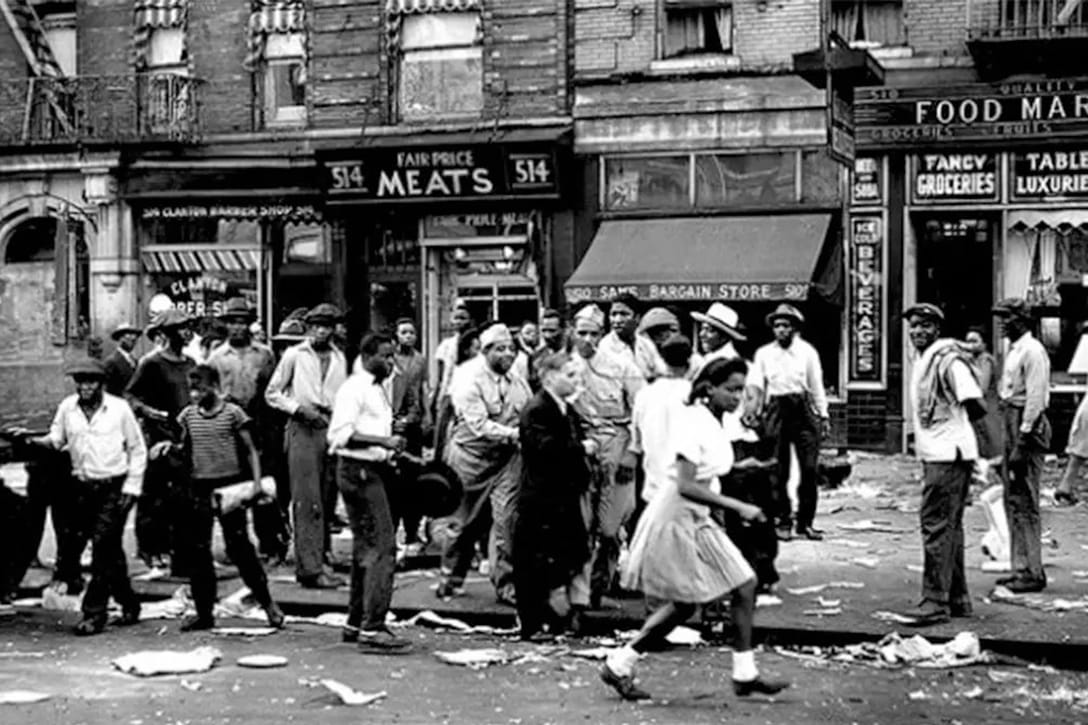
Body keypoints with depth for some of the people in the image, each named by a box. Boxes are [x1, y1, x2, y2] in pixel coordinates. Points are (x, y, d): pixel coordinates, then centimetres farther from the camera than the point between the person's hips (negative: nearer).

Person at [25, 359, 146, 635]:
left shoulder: (119, 408, -5)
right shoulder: (67, 407, 4)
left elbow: (137, 449, 0)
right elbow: (56, 439, 8)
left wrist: (132, 487, -6)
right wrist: (35, 440, -15)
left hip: (114, 487, -4)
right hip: (84, 488, 4)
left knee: (103, 547, -11)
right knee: (109, 549, 13)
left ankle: (94, 613, -7)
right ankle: (128, 604, 26)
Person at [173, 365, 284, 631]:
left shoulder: (233, 413, -4)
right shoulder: (188, 415, 6)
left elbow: (250, 450, -2)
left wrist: (256, 482, -11)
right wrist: (170, 446, -3)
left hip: (229, 486, -4)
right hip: (199, 487, 4)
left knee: (239, 547, -3)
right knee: (197, 550, 6)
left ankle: (267, 602, 10)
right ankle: (204, 612, 14)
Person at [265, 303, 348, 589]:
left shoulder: (339, 358, 13)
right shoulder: (294, 355, 2)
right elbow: (271, 393, 5)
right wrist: (298, 408, -9)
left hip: (332, 429, 5)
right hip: (303, 429, -5)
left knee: (326, 501, 6)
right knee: (308, 501, -9)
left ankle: (313, 563, 15)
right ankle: (311, 569, -10)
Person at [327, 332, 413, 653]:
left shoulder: (378, 389, 17)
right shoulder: (354, 389, -13)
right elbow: (340, 434, -23)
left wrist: (392, 447, 10)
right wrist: (384, 442, -26)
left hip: (374, 471, 10)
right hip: (358, 472, -10)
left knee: (366, 548, 15)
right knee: (383, 547, -13)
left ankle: (356, 623, 24)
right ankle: (372, 629, -13)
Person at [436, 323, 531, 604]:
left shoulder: (517, 382, 6)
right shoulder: (469, 381, -14)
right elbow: (479, 426, -22)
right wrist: (514, 434, -29)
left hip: (506, 458, 3)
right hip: (471, 457, -3)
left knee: (505, 518, -9)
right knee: (467, 521, 11)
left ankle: (505, 583, -3)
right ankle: (453, 576, 32)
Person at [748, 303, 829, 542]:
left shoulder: (807, 351, 5)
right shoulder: (763, 353, 5)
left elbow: (816, 386, 8)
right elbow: (756, 384, -2)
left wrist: (824, 415, 6)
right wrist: (753, 408, -19)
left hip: (804, 408, 0)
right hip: (776, 410, 0)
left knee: (810, 468, -3)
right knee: (778, 471, 2)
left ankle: (805, 522, 6)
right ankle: (783, 521, 12)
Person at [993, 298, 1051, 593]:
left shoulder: (1032, 351, -13)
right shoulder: (1013, 351, 17)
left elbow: (1036, 399, -18)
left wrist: (1021, 443, -20)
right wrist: (1009, 443, 15)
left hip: (1028, 428, -10)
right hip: (1011, 425, 10)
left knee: (1026, 503, -7)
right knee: (1013, 501, 12)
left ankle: (1033, 573, -3)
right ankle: (1021, 568, 18)